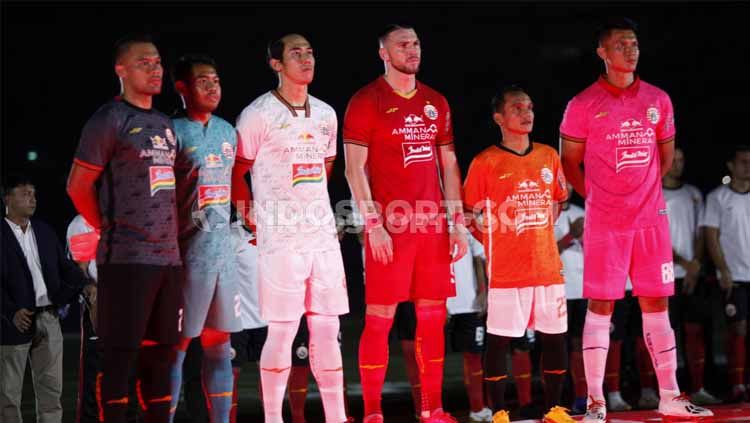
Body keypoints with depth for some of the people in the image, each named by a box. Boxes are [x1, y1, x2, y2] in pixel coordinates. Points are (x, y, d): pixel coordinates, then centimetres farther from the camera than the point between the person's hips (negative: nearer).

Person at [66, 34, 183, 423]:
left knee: (159, 354, 10)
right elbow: (78, 186, -6)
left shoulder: (164, 125, 17)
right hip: (126, 258, -7)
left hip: (168, 256, 7)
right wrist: (109, 230, 1)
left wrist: (170, 237, 14)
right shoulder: (110, 120, -6)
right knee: (119, 355, -6)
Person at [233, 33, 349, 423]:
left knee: (328, 330, 7)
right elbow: (235, 173, -1)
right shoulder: (258, 114, -6)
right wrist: (252, 219, -3)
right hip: (281, 239, -5)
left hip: (324, 234, 6)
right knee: (282, 332, -4)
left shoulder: (325, 114, 12)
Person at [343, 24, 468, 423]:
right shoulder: (366, 101, -2)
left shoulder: (436, 102, 14)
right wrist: (373, 224, -14)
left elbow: (449, 165, 17)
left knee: (433, 315, 7)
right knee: (379, 317, -4)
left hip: (433, 226, 5)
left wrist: (458, 221, 9)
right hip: (389, 226, -5)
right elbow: (354, 169, -7)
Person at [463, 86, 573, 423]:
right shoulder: (485, 162, -5)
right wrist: (495, 244, -5)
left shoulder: (548, 156, 9)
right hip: (506, 270, -5)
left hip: (548, 266, 5)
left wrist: (539, 236, 12)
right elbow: (469, 214, 0)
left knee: (555, 338, 8)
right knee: (499, 340, -1)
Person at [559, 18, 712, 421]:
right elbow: (569, 161, 5)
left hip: (651, 219, 4)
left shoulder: (658, 100, 8)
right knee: (600, 306, -2)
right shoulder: (584, 105, -3)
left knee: (656, 303, 7)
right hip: (604, 223, -3)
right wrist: (597, 196, 4)